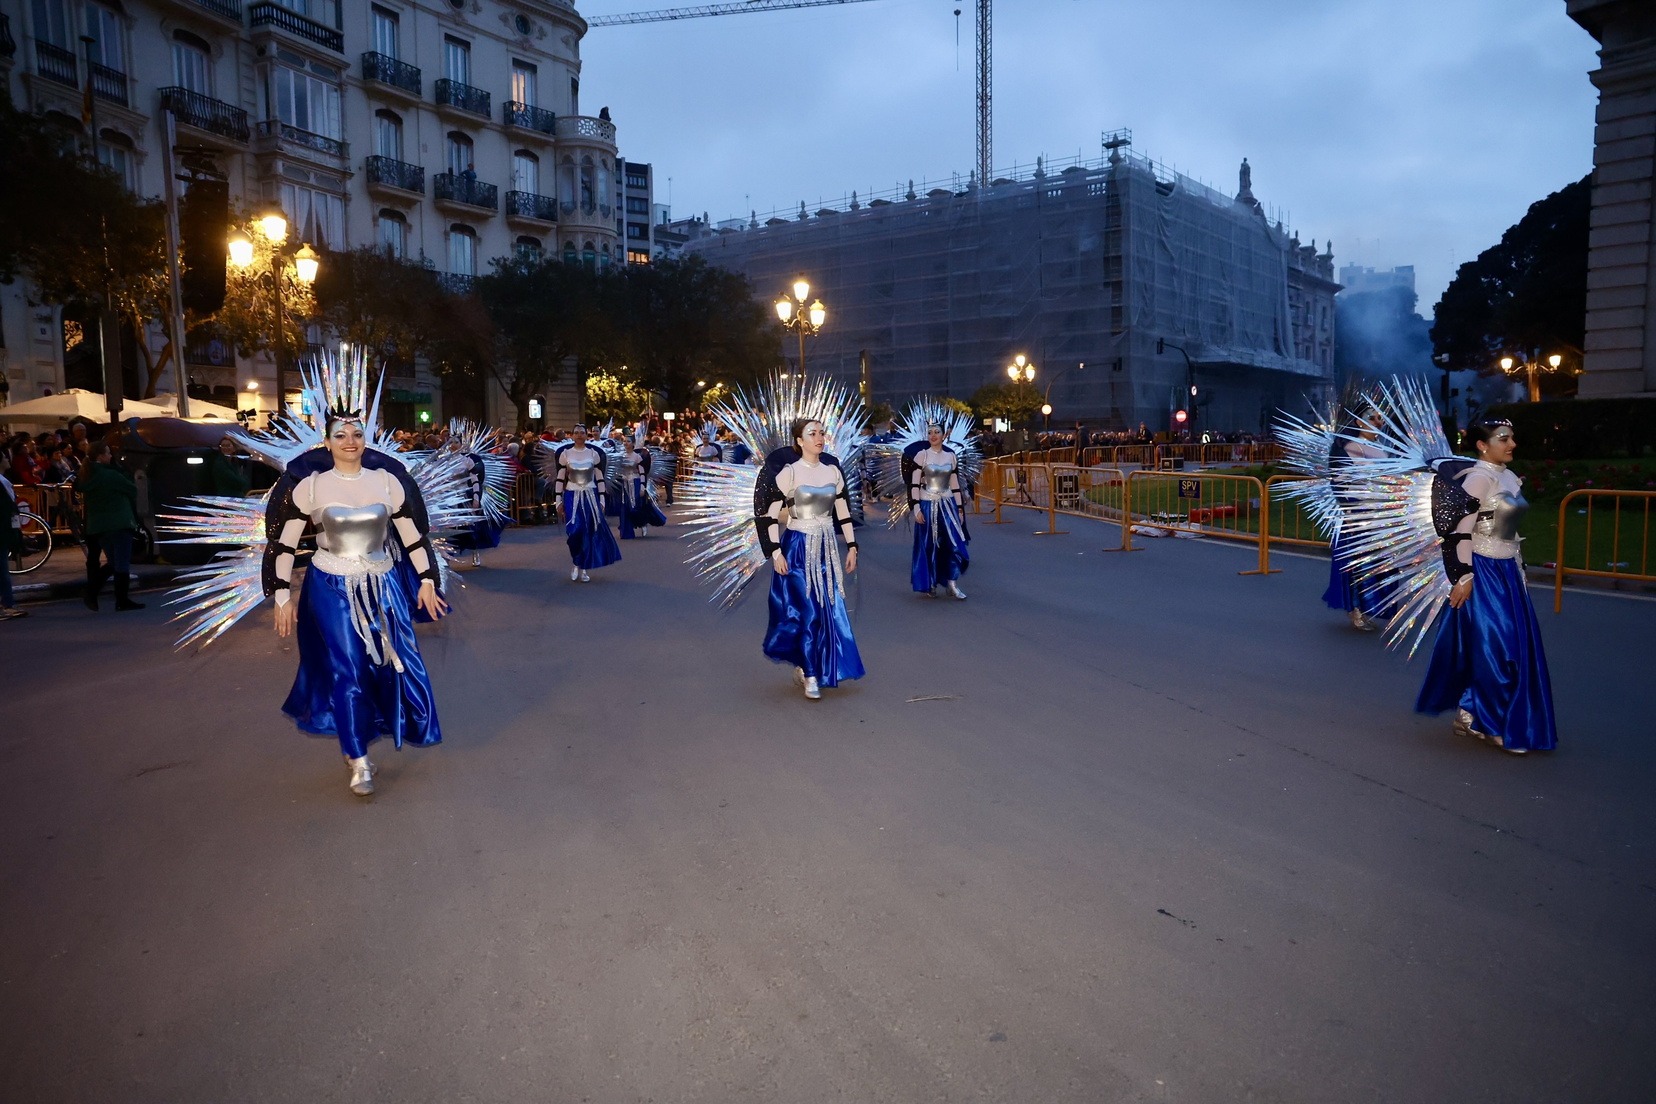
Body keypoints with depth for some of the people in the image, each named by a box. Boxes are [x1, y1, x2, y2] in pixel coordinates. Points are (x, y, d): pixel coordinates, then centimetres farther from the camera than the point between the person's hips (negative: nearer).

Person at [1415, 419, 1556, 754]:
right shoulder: (1478, 477, -15)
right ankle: (1477, 717, 11)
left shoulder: (1510, 477, 12)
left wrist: (1519, 570, 18)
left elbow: (1510, 532, 18)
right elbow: (1459, 529, -19)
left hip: (1506, 571, 9)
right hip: (1482, 572, -9)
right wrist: (1463, 577, -20)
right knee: (1493, 647, -4)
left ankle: (1471, 713, 24)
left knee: (1514, 646, 13)